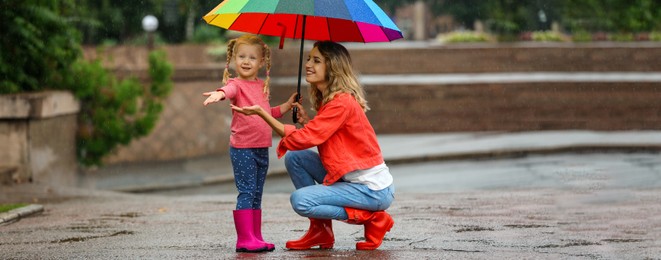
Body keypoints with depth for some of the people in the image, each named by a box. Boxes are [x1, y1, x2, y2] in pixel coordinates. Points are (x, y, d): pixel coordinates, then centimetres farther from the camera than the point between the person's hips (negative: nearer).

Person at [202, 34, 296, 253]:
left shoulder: (262, 86, 14)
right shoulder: (236, 84, -8)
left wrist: (287, 105, 17)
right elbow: (229, 90, -33)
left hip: (262, 148, 7)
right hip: (242, 148, -7)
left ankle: (255, 237, 17)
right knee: (246, 192, -9)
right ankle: (245, 239, -8)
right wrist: (220, 93, -55)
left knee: (257, 194, 12)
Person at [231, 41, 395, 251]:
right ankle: (320, 231, 8)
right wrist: (307, 122, -6)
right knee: (295, 158, 2)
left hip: (374, 190, -9)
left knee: (300, 200, -17)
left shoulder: (342, 103, -20)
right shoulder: (328, 99, 11)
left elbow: (301, 139, -24)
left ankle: (372, 219, -4)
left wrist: (262, 113, -23)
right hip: (352, 178, 9)